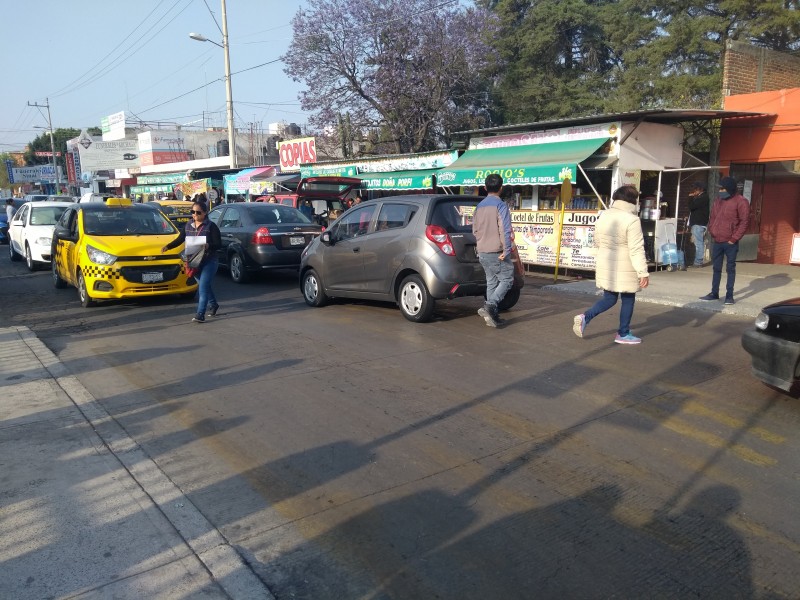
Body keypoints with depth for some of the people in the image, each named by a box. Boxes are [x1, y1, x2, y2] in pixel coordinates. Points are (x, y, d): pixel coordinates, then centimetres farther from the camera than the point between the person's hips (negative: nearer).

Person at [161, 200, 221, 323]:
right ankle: (213, 304, 40)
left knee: (203, 286, -14)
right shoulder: (188, 225, 9)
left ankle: (200, 314, -16)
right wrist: (168, 246, -1)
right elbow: (180, 239, 14)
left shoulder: (211, 226, -8)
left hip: (209, 261, -6)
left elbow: (219, 244, -12)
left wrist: (208, 246, -31)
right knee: (204, 286, 17)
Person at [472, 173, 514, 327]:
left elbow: (475, 229, 15)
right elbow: (505, 230, -19)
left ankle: (491, 315, 11)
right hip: (497, 252, -7)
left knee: (491, 282, 12)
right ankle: (490, 306, -15)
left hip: (483, 252, 7)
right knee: (507, 280, 1)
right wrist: (506, 250, -18)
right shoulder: (500, 205, -12)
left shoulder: (479, 206, 11)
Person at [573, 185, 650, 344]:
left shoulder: (603, 216, 4)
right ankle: (623, 334, 19)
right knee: (628, 300, 10)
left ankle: (585, 317, -2)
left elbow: (597, 241, 15)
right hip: (625, 268, -6)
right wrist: (643, 272, -19)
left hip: (606, 266, 6)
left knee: (609, 298, 17)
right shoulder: (631, 220, -17)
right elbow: (636, 249, -20)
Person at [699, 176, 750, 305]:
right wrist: (711, 232, 4)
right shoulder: (718, 200, 10)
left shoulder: (741, 201, -9)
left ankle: (729, 295, 7)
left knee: (730, 269, 1)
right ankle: (714, 293, 21)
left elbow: (744, 221, -11)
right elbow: (712, 217, 16)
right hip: (717, 241, 6)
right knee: (716, 268, 12)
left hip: (730, 242, -6)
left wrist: (734, 238, -13)